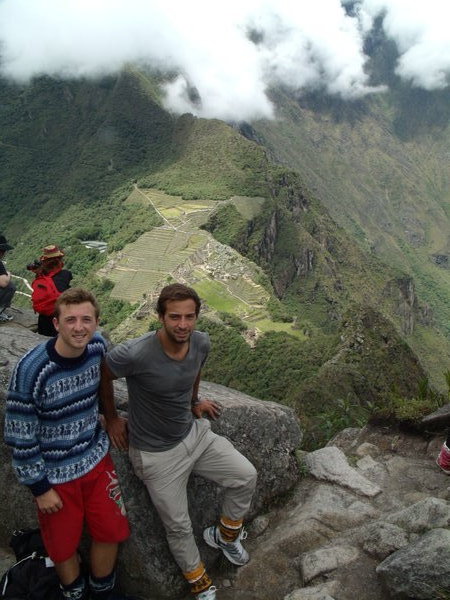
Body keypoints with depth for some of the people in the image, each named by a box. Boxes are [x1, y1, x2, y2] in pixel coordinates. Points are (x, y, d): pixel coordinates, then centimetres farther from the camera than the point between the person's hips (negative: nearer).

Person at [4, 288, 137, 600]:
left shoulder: (98, 346, -12)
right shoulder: (31, 370, -27)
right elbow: (20, 437, -17)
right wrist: (39, 488, -10)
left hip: (97, 459, 4)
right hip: (55, 474, -4)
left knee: (111, 533, 16)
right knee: (65, 547, 16)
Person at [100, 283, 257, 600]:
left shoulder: (201, 343, -15)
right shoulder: (136, 354, -33)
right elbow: (102, 375, -12)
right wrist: (111, 418, -3)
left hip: (194, 433, 5)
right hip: (157, 454, -5)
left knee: (247, 476, 4)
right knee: (179, 527, 10)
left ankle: (225, 534, 32)